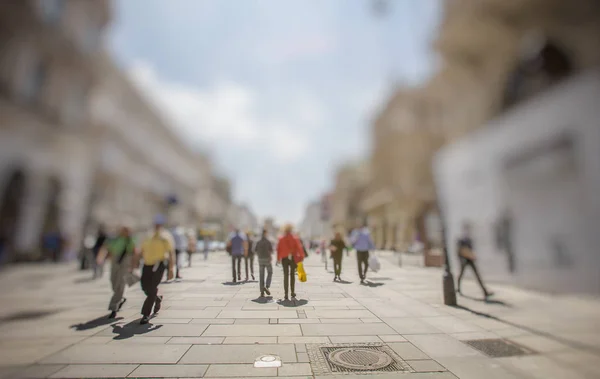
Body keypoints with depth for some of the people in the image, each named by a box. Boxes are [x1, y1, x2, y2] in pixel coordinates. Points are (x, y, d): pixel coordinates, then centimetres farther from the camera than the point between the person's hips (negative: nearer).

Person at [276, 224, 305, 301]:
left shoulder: (281, 239, -3)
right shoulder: (295, 239, -5)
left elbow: (278, 249, 1)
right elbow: (299, 248, -10)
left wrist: (278, 258, 8)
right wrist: (301, 256, -8)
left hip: (284, 259, 0)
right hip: (293, 259, 0)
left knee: (286, 276, 2)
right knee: (292, 275, 16)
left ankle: (286, 295, -4)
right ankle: (292, 292, 21)